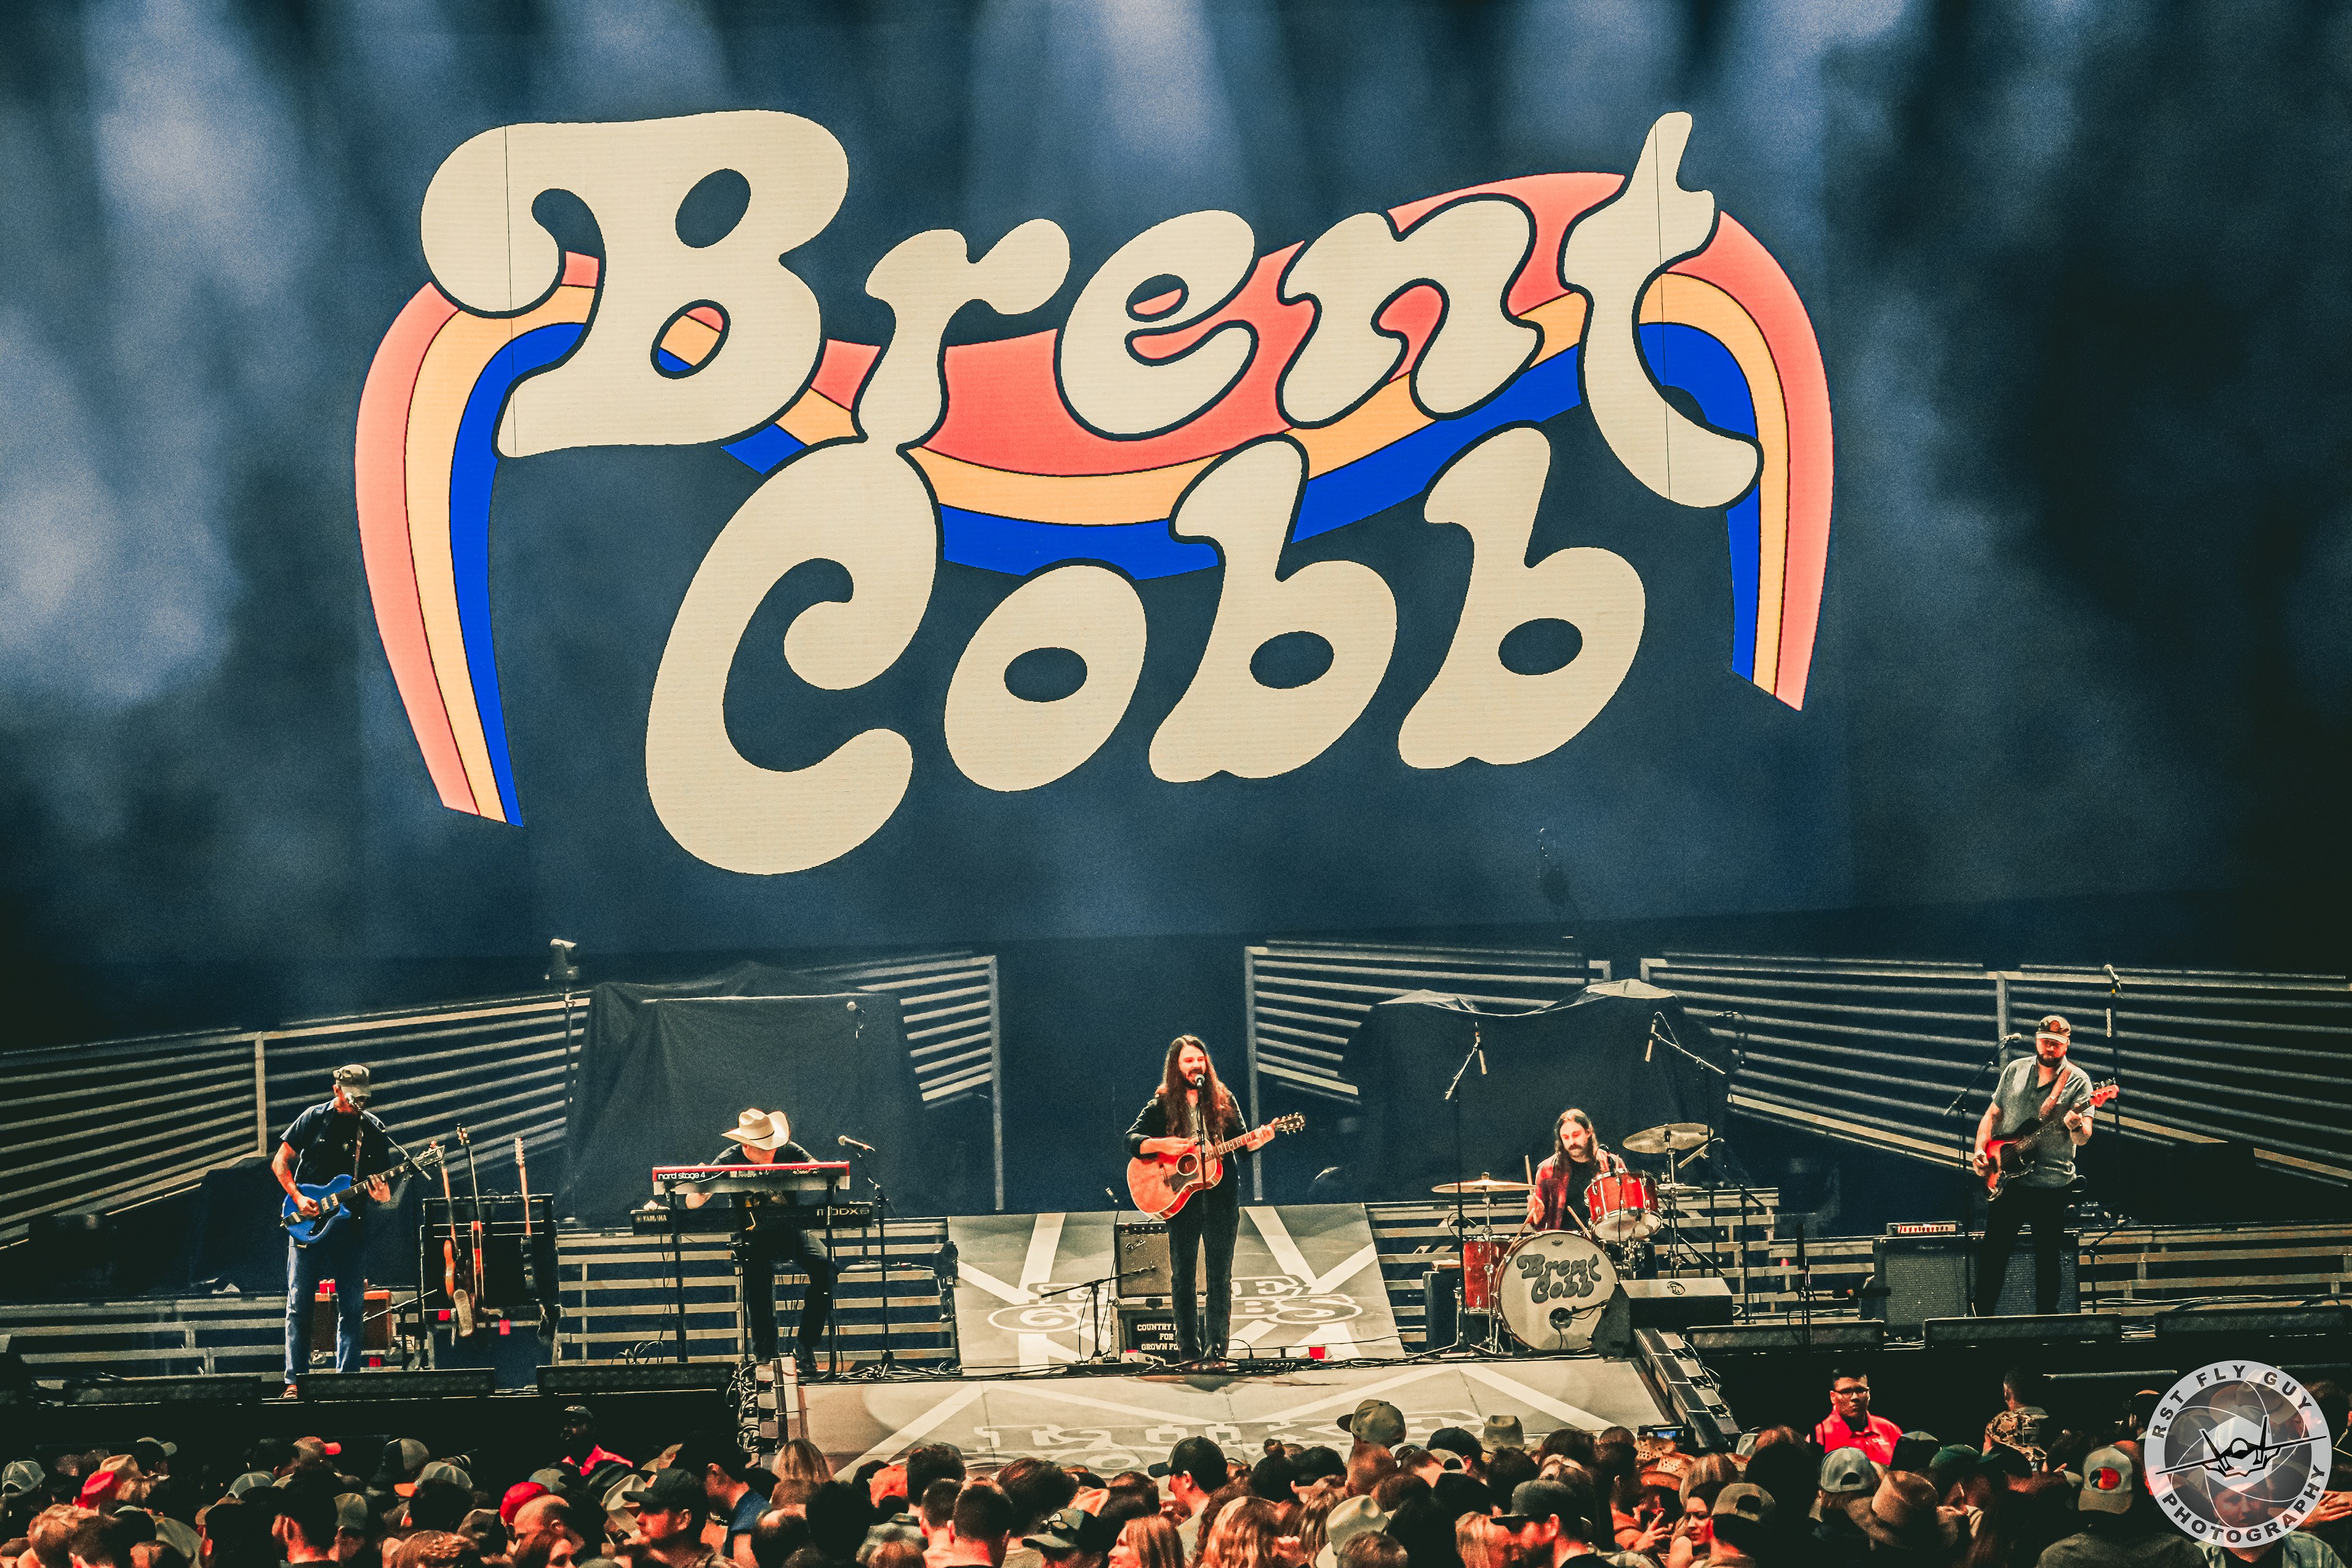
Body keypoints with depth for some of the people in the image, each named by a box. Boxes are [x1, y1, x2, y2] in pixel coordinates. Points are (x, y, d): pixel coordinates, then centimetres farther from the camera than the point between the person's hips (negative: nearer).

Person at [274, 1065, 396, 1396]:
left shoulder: (374, 1130, 6)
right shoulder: (314, 1118, 0)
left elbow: (381, 1181, 9)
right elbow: (280, 1163, 2)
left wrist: (382, 1194, -14)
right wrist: (298, 1198, -10)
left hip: (350, 1224, 2)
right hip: (307, 1221, -2)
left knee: (352, 1307, 0)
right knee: (299, 1304, -3)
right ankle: (295, 1380, 0)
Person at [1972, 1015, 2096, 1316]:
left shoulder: (2077, 1082, -3)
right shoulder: (2015, 1070, 8)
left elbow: (2084, 1138, -12)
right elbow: (1993, 1114, 14)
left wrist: (2076, 1127, -35)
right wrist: (1980, 1150, -1)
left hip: (2053, 1184, -3)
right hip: (2008, 1178, 3)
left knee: (2048, 1260, 3)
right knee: (1992, 1252, 4)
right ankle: (1981, 1317, 14)